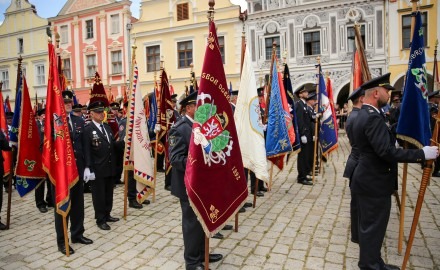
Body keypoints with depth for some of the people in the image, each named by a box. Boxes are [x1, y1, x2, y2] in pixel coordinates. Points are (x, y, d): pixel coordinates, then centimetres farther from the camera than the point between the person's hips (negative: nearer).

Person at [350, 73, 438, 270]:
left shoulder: (364, 114, 10)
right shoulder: (373, 117, -23)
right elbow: (386, 152, -29)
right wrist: (422, 154, -22)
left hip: (368, 179, 11)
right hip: (374, 183, -11)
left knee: (369, 225, 20)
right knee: (373, 227, 4)